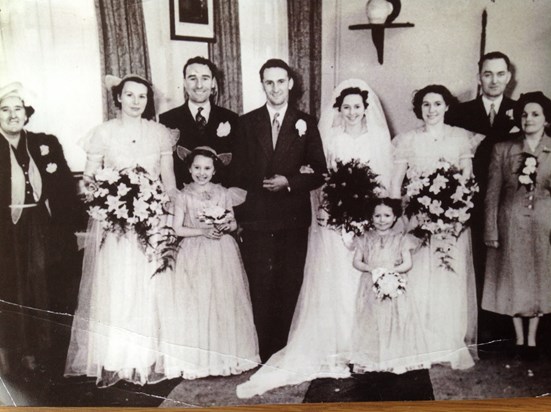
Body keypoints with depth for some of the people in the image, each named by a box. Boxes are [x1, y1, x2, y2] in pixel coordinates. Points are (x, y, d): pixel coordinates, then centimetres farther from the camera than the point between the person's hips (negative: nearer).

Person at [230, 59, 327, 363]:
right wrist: (265, 184, -8)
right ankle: (264, 353, 15)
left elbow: (319, 173, 4)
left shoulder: (306, 123, 7)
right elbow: (237, 173, 6)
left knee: (289, 287, 5)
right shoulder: (246, 123, 8)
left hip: (293, 220, 0)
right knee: (260, 288, 3)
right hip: (256, 219, 0)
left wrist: (289, 182, -11)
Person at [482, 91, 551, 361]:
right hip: (511, 224, 0)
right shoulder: (502, 149, -2)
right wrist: (491, 231, -6)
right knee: (513, 280, 8)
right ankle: (519, 338, 25)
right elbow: (492, 193, -3)